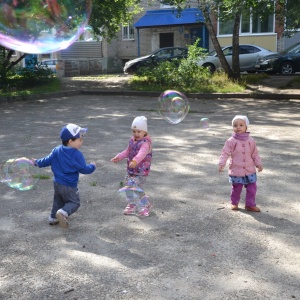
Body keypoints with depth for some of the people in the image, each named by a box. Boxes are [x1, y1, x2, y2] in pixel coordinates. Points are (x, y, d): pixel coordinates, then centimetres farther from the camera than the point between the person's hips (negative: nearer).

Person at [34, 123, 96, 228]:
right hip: (69, 186, -7)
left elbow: (47, 160, 5)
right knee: (74, 202, 2)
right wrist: (92, 166, 4)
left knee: (58, 201, 25)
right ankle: (63, 212, -22)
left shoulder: (56, 150, -1)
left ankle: (53, 217, 30)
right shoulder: (77, 155, -19)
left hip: (57, 183, 7)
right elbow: (83, 169, -15)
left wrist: (37, 162, 22)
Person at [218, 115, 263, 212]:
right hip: (236, 171, -2)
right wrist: (221, 164, -20)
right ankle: (234, 203, 30)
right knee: (236, 188, 10)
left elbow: (255, 154, 9)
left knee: (252, 188, 6)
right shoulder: (231, 141, -8)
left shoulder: (251, 141, 1)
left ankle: (250, 205, 21)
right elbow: (225, 153, -10)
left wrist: (258, 164, 3)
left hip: (249, 171, 3)